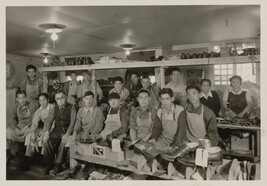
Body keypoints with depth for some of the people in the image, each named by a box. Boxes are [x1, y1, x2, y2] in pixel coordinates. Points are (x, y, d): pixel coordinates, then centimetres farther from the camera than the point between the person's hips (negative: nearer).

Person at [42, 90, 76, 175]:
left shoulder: (71, 108, -4)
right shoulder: (54, 108, 10)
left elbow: (72, 123, -12)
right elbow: (48, 121, 6)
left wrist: (67, 134, -25)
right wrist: (46, 132, -12)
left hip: (67, 131, -4)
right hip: (57, 130, 4)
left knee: (64, 141, -32)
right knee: (46, 141, -21)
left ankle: (58, 165, -19)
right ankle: (50, 163, -6)